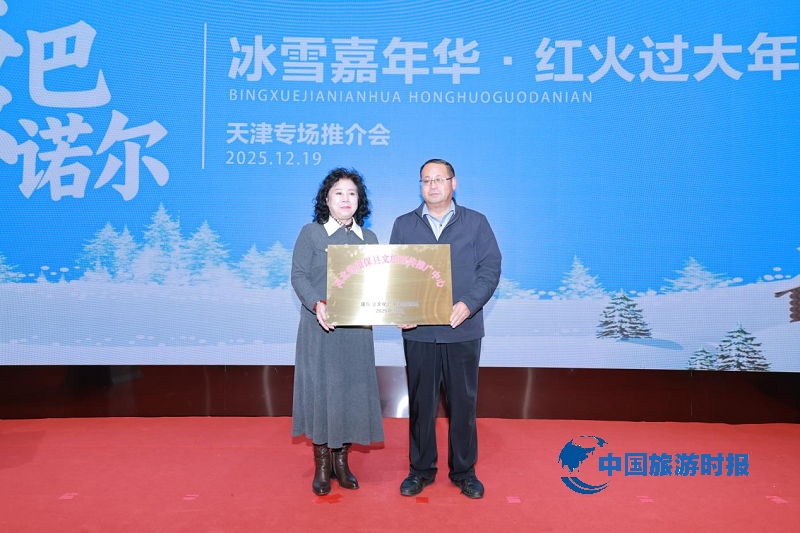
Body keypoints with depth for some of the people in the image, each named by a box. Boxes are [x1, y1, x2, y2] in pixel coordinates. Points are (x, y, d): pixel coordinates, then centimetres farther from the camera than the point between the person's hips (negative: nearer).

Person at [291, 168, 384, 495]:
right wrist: (317, 305, -21)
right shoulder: (310, 233, 2)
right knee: (319, 388, 1)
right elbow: (298, 275, -4)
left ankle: (342, 459, 21)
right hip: (319, 327, -3)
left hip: (356, 329, 3)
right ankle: (321, 464, 16)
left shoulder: (368, 238, 11)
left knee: (353, 390, 5)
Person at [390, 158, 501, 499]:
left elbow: (490, 268, 0)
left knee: (463, 401, 7)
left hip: (463, 330, -1)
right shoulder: (403, 225, 11)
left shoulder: (476, 223, 7)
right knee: (420, 401, 9)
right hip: (418, 331, 1)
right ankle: (421, 469, 25)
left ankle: (464, 471, 24)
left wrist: (469, 304, -16)